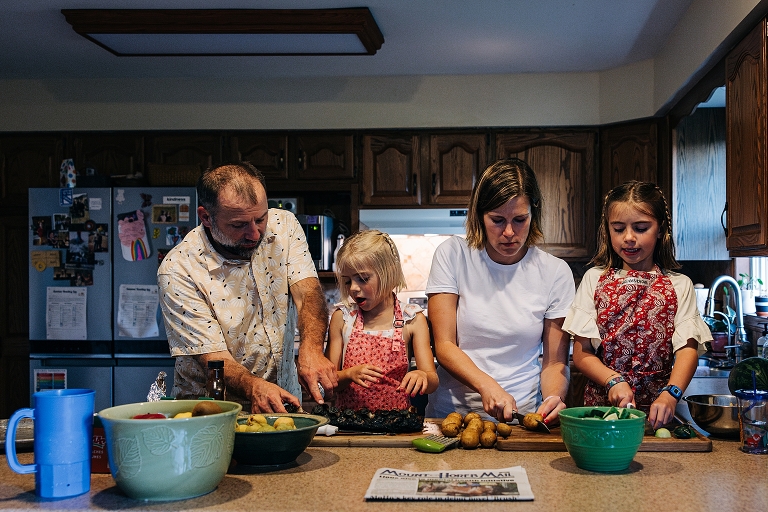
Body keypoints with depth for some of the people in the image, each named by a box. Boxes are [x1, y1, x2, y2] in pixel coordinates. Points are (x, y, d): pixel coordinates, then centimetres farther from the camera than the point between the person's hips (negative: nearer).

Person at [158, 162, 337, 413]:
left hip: (284, 400, 2)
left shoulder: (283, 225, -4)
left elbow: (307, 292, -14)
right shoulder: (178, 271, -17)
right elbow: (213, 357, -19)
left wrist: (311, 350, -35)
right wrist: (254, 388, -40)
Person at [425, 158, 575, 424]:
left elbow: (555, 361, 4)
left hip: (522, 414, 1)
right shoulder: (453, 255, -2)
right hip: (452, 411, -1)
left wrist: (554, 398, -18)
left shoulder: (555, 272, 1)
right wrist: (487, 386, -21)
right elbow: (444, 346, -4)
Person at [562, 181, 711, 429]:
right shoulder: (594, 279, 9)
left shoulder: (679, 286, 8)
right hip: (601, 404, 1)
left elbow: (688, 348, -3)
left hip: (656, 409, -1)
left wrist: (670, 395, -22)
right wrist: (614, 381, -13)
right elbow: (581, 353, 5)